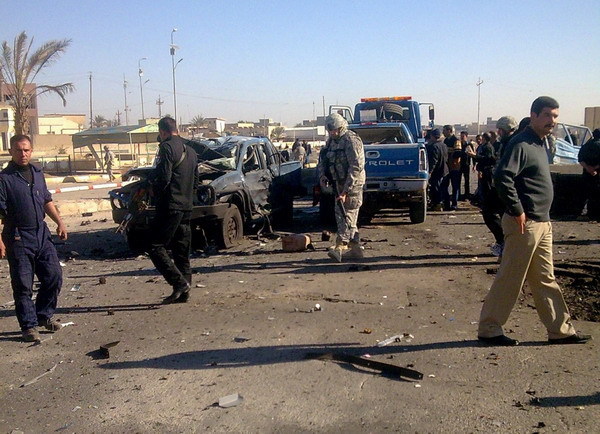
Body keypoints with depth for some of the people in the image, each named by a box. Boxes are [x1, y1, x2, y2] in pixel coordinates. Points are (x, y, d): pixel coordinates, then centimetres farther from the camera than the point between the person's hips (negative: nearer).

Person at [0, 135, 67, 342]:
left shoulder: (38, 173, 11)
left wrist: (59, 222, 10)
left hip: (42, 235, 6)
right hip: (18, 239, -6)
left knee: (54, 276, 7)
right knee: (23, 285, 2)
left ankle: (44, 315, 26)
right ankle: (28, 325, 14)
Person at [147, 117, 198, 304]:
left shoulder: (167, 148, -9)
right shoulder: (190, 150, 18)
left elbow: (164, 177, -18)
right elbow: (195, 182, 21)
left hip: (170, 206, -9)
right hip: (187, 207, 9)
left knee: (156, 247, -5)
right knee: (182, 251, 11)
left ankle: (179, 282, -14)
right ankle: (183, 292, 13)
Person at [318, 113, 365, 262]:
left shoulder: (351, 140, -15)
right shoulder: (331, 141, 13)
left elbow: (356, 167, -22)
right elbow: (322, 161, 18)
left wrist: (346, 190, -26)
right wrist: (322, 176, -4)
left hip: (352, 184, -9)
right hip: (339, 183, 9)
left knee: (347, 215, -12)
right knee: (340, 214, 11)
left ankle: (340, 247, -18)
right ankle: (355, 248, 18)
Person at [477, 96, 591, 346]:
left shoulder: (539, 144, 16)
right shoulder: (521, 145, -14)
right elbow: (502, 177, -26)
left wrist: (543, 217, 17)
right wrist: (518, 211, -22)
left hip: (542, 224, 10)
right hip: (524, 223, -10)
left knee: (545, 279, 16)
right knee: (510, 279, -2)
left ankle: (560, 330, 25)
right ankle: (488, 329, 9)